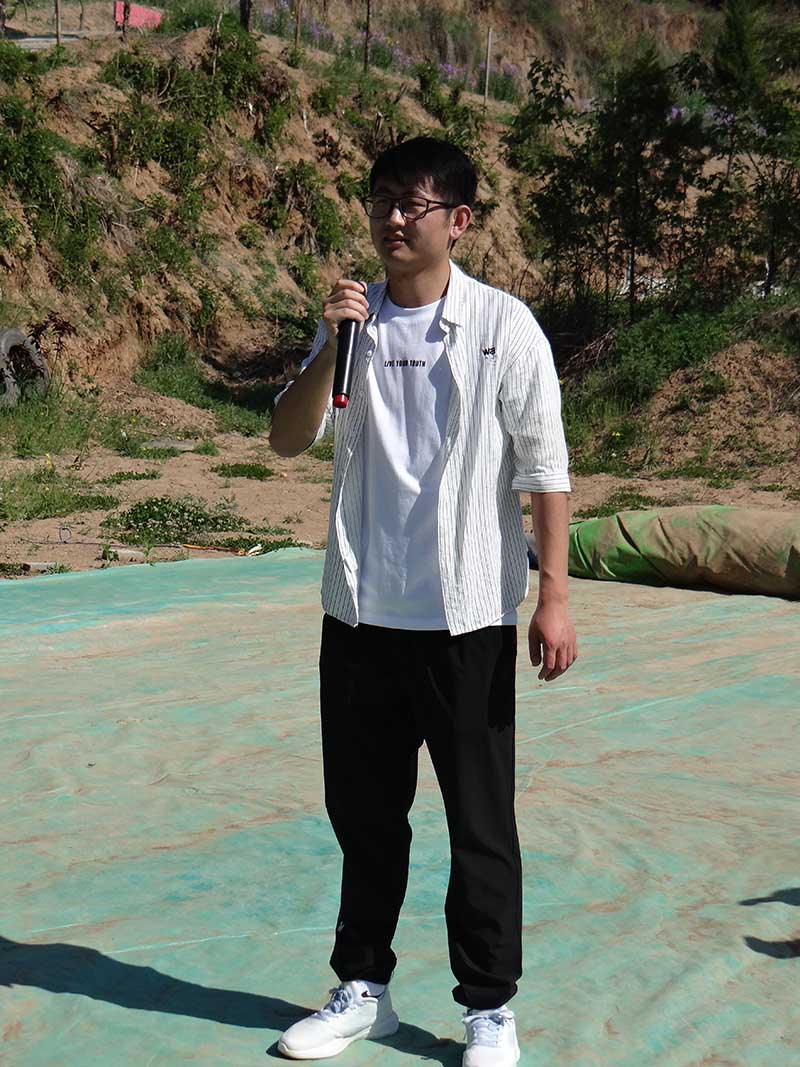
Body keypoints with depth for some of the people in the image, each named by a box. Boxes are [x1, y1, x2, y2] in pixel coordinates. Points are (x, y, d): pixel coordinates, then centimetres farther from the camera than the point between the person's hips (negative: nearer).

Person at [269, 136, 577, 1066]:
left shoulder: (502, 325, -4)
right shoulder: (353, 320, 8)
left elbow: (544, 465, -4)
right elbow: (289, 439, 1)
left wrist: (554, 596, -9)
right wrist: (328, 349, -14)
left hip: (468, 613, -4)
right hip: (360, 608, 4)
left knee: (480, 820, 4)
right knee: (363, 811, 14)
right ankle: (363, 988, 30)